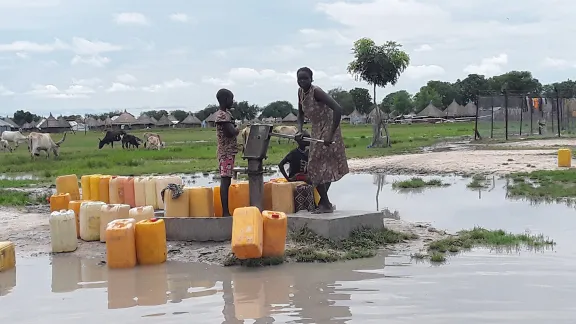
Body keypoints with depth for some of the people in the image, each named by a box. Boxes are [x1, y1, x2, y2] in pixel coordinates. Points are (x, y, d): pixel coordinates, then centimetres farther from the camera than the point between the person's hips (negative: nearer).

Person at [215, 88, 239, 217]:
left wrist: (234, 129, 2)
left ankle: (226, 211, 13)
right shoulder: (222, 115, -15)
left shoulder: (225, 113, 16)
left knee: (227, 180, 10)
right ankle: (225, 212, -10)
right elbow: (231, 132, -23)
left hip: (229, 152, 10)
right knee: (225, 180, -10)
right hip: (226, 152, -10)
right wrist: (237, 130, -4)